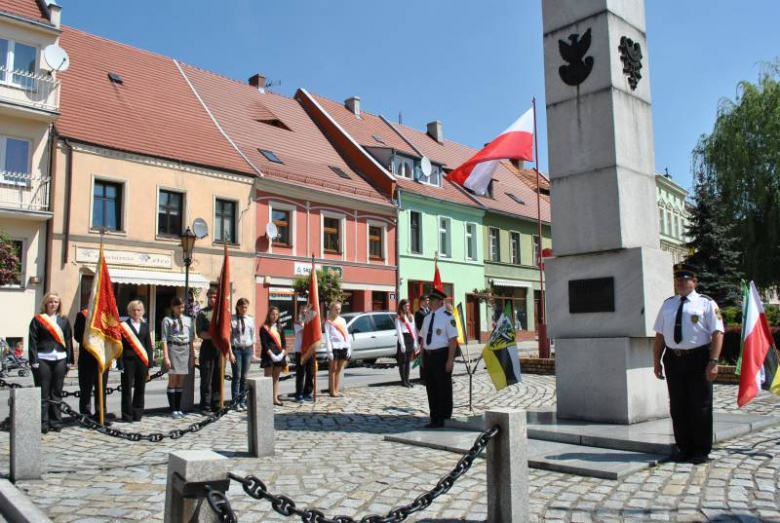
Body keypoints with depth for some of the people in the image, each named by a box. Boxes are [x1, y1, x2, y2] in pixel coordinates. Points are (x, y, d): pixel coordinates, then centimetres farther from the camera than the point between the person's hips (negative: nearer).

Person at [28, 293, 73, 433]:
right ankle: (43, 423, 8)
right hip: (43, 360, -3)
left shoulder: (64, 321, 12)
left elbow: (68, 341, 10)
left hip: (60, 359, 3)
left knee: (57, 392, 9)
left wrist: (69, 360, 3)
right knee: (43, 393, 1)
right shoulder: (37, 319, 2)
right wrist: (34, 361, -10)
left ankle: (56, 421, 15)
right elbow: (32, 341, -2)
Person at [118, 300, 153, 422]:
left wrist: (150, 362, 4)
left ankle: (137, 414, 17)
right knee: (127, 389, 1)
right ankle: (127, 415, 9)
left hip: (142, 361, 3)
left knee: (140, 389, 7)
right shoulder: (124, 325, 0)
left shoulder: (145, 326, 12)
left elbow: (149, 345, 11)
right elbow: (120, 346, -3)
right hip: (128, 361, -3)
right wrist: (120, 363, -9)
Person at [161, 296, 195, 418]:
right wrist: (166, 356, -11)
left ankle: (178, 408, 13)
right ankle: (173, 410, 2)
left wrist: (192, 355, 11)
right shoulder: (167, 320, 0)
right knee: (173, 380, -2)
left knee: (181, 381, 7)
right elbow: (164, 339, -4)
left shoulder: (188, 319, 13)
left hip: (186, 350, 4)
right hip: (173, 349, -4)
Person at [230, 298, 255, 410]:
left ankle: (243, 401, 15)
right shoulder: (232, 319, -4)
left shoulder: (251, 320, 8)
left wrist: (253, 352, 8)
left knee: (244, 377, 7)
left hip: (248, 349, 3)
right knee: (237, 376, -3)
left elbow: (253, 337, 11)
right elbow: (228, 337, -6)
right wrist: (230, 353, -10)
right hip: (236, 349, -3)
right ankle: (235, 402, 5)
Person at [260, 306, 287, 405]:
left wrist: (282, 353, -5)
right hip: (268, 356, -5)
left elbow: (283, 342, 11)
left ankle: (275, 398, 13)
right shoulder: (264, 328, -3)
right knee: (267, 378, -2)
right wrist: (272, 355, -17)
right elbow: (264, 343, -10)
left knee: (276, 377, 9)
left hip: (279, 355, 5)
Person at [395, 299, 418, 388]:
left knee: (408, 361, 9)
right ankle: (403, 381, 1)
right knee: (403, 361, -3)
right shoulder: (398, 317, -4)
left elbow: (414, 330, 14)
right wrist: (402, 344, -15)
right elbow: (399, 331, -9)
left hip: (411, 339, 6)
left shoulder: (411, 316, 16)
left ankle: (407, 380, 15)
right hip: (403, 338, -6)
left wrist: (415, 342, 8)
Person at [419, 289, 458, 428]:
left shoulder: (447, 316, -10)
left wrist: (450, 360, -18)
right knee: (431, 388, 12)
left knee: (443, 388, 2)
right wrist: (422, 357, 12)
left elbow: (453, 340, -14)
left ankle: (444, 419, 14)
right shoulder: (427, 317, 12)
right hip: (428, 355, 7)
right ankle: (435, 419, 24)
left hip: (441, 355, -7)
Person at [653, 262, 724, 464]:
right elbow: (659, 335, 13)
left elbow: (717, 333, -8)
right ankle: (684, 448, 22)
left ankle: (701, 450, 17)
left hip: (698, 359, -4)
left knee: (700, 406, 4)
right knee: (678, 407, 10)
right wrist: (656, 361, 8)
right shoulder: (668, 304, 13)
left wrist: (713, 361, -16)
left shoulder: (706, 303, -1)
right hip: (673, 359, 4)